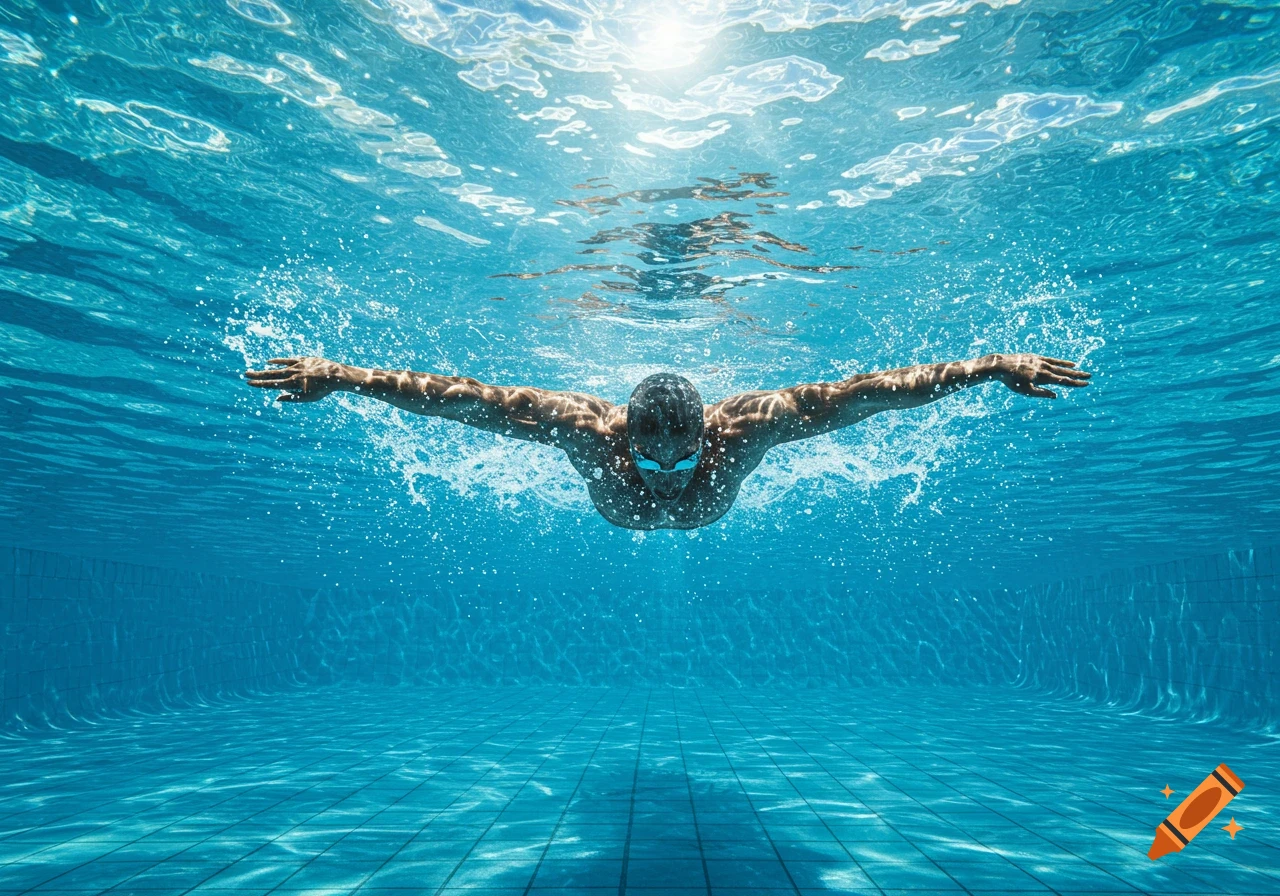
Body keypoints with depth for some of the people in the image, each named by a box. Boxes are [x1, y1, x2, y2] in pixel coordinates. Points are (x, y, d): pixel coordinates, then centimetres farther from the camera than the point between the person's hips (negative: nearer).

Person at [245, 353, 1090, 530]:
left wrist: (993, 367, -43)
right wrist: (343, 376, -48)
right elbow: (466, 397, -46)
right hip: (617, 511, -1)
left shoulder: (743, 427, -47)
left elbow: (859, 391, -44)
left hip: (712, 509, 1)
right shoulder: (593, 428, -48)